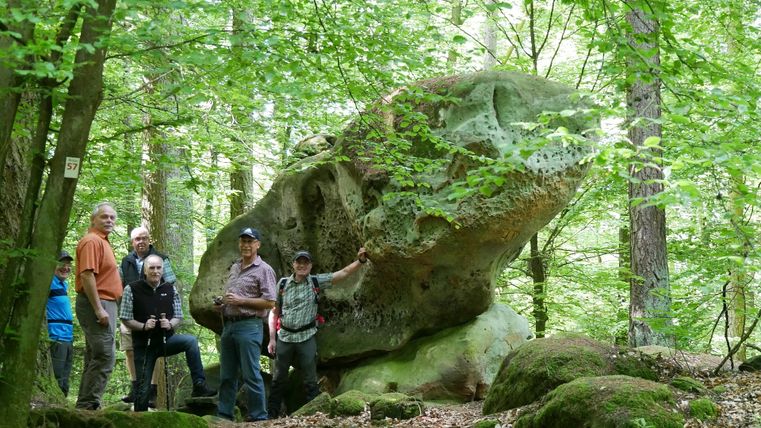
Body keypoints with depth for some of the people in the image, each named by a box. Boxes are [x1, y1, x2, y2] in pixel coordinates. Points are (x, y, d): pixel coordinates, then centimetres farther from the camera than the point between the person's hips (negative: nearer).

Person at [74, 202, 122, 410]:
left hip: (104, 305, 11)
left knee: (96, 358, 13)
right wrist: (99, 309, -24)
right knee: (105, 356, -14)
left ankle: (86, 406, 17)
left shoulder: (102, 241, 20)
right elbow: (87, 276, -22)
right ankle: (88, 404, -12)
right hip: (97, 303, -11)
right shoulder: (92, 241, -12)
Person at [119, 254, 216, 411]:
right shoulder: (132, 289, -6)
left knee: (191, 341, -26)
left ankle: (199, 386, -25)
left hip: (166, 339, 2)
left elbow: (178, 317, 9)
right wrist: (143, 326, -20)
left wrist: (170, 324, -14)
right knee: (144, 388, -1)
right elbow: (125, 318, -4)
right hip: (144, 344, -2)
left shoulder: (171, 289, 4)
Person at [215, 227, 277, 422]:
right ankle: (223, 415, 16)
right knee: (226, 375, 10)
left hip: (249, 327, -7)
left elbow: (270, 302, -12)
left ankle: (258, 417, 0)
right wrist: (221, 303, 7)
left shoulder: (264, 270, -5)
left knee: (251, 375, -6)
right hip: (229, 325, 7)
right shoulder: (234, 268, 18)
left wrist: (240, 300, -15)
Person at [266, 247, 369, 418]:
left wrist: (360, 260, -21)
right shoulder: (283, 283, 2)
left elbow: (344, 273, -6)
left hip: (306, 338, -1)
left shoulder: (316, 281, -1)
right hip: (284, 337, 1)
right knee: (279, 380, 10)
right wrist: (272, 338, 2)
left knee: (311, 381, 3)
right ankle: (270, 415, 19)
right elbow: (274, 312, 6)